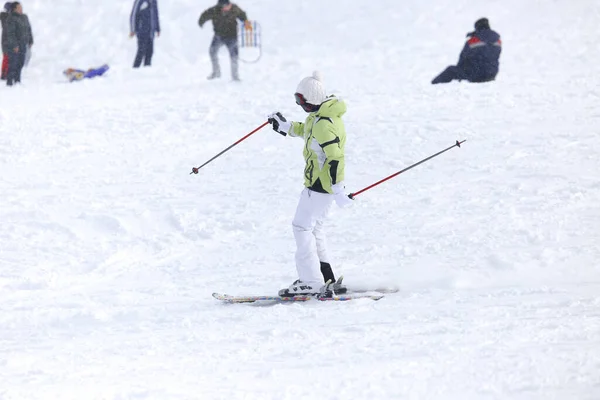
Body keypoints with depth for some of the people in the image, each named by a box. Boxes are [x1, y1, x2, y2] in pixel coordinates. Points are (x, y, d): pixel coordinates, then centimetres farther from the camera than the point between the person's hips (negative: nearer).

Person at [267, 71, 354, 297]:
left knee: (302, 227, -4)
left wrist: (337, 190, -28)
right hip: (325, 184, 10)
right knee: (313, 228, 17)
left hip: (320, 185, -10)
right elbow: (309, 131, 30)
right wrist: (286, 127, 35)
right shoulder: (323, 116, 8)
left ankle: (311, 282, -4)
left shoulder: (323, 124, -24)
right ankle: (327, 280, 20)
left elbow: (334, 158, -28)